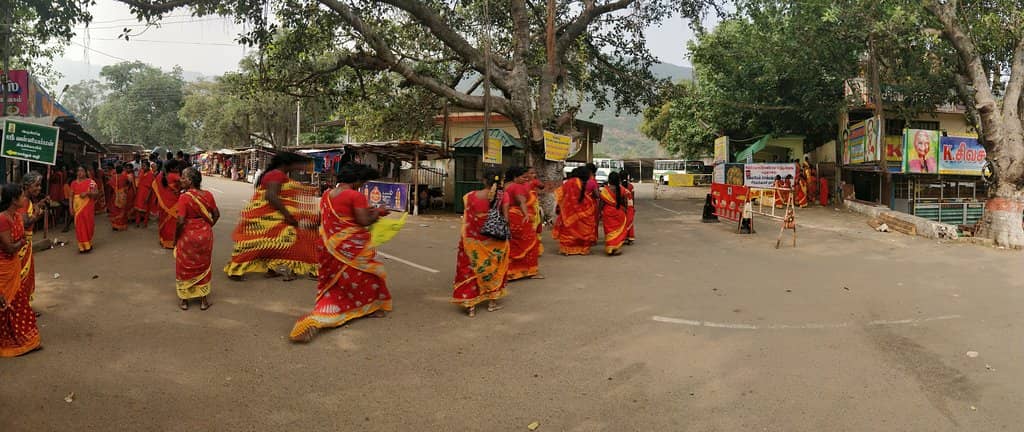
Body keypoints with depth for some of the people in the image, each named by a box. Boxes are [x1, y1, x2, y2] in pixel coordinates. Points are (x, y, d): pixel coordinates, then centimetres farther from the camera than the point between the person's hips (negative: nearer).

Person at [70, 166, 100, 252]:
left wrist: (87, 193, -20)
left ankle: (88, 244, 14)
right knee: (79, 226, 3)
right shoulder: (74, 183, 10)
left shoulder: (91, 182, -1)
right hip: (77, 207, 3)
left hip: (88, 207, -3)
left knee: (88, 224, 1)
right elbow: (71, 196, 10)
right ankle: (82, 246, 9)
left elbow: (96, 193, -5)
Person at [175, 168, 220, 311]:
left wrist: (175, 238, -7)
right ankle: (204, 300, 22)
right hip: (205, 235, 4)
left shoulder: (184, 197, -19)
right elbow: (216, 215, 2)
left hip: (188, 236, -4)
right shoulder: (208, 195, -5)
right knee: (203, 267, 16)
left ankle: (185, 301, 22)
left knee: (185, 268, 13)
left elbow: (180, 221, -21)